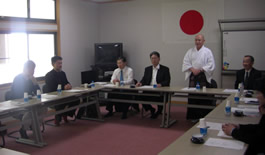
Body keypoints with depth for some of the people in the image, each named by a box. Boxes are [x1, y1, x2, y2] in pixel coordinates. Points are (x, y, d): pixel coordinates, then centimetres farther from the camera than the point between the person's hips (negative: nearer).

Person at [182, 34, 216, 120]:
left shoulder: (207, 51, 3)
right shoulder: (190, 51, 13)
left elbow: (211, 65, -4)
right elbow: (185, 62, 7)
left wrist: (200, 70, -14)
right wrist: (192, 69, -10)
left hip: (203, 77, -3)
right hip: (193, 76, 3)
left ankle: (204, 116, 4)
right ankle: (193, 116, 11)